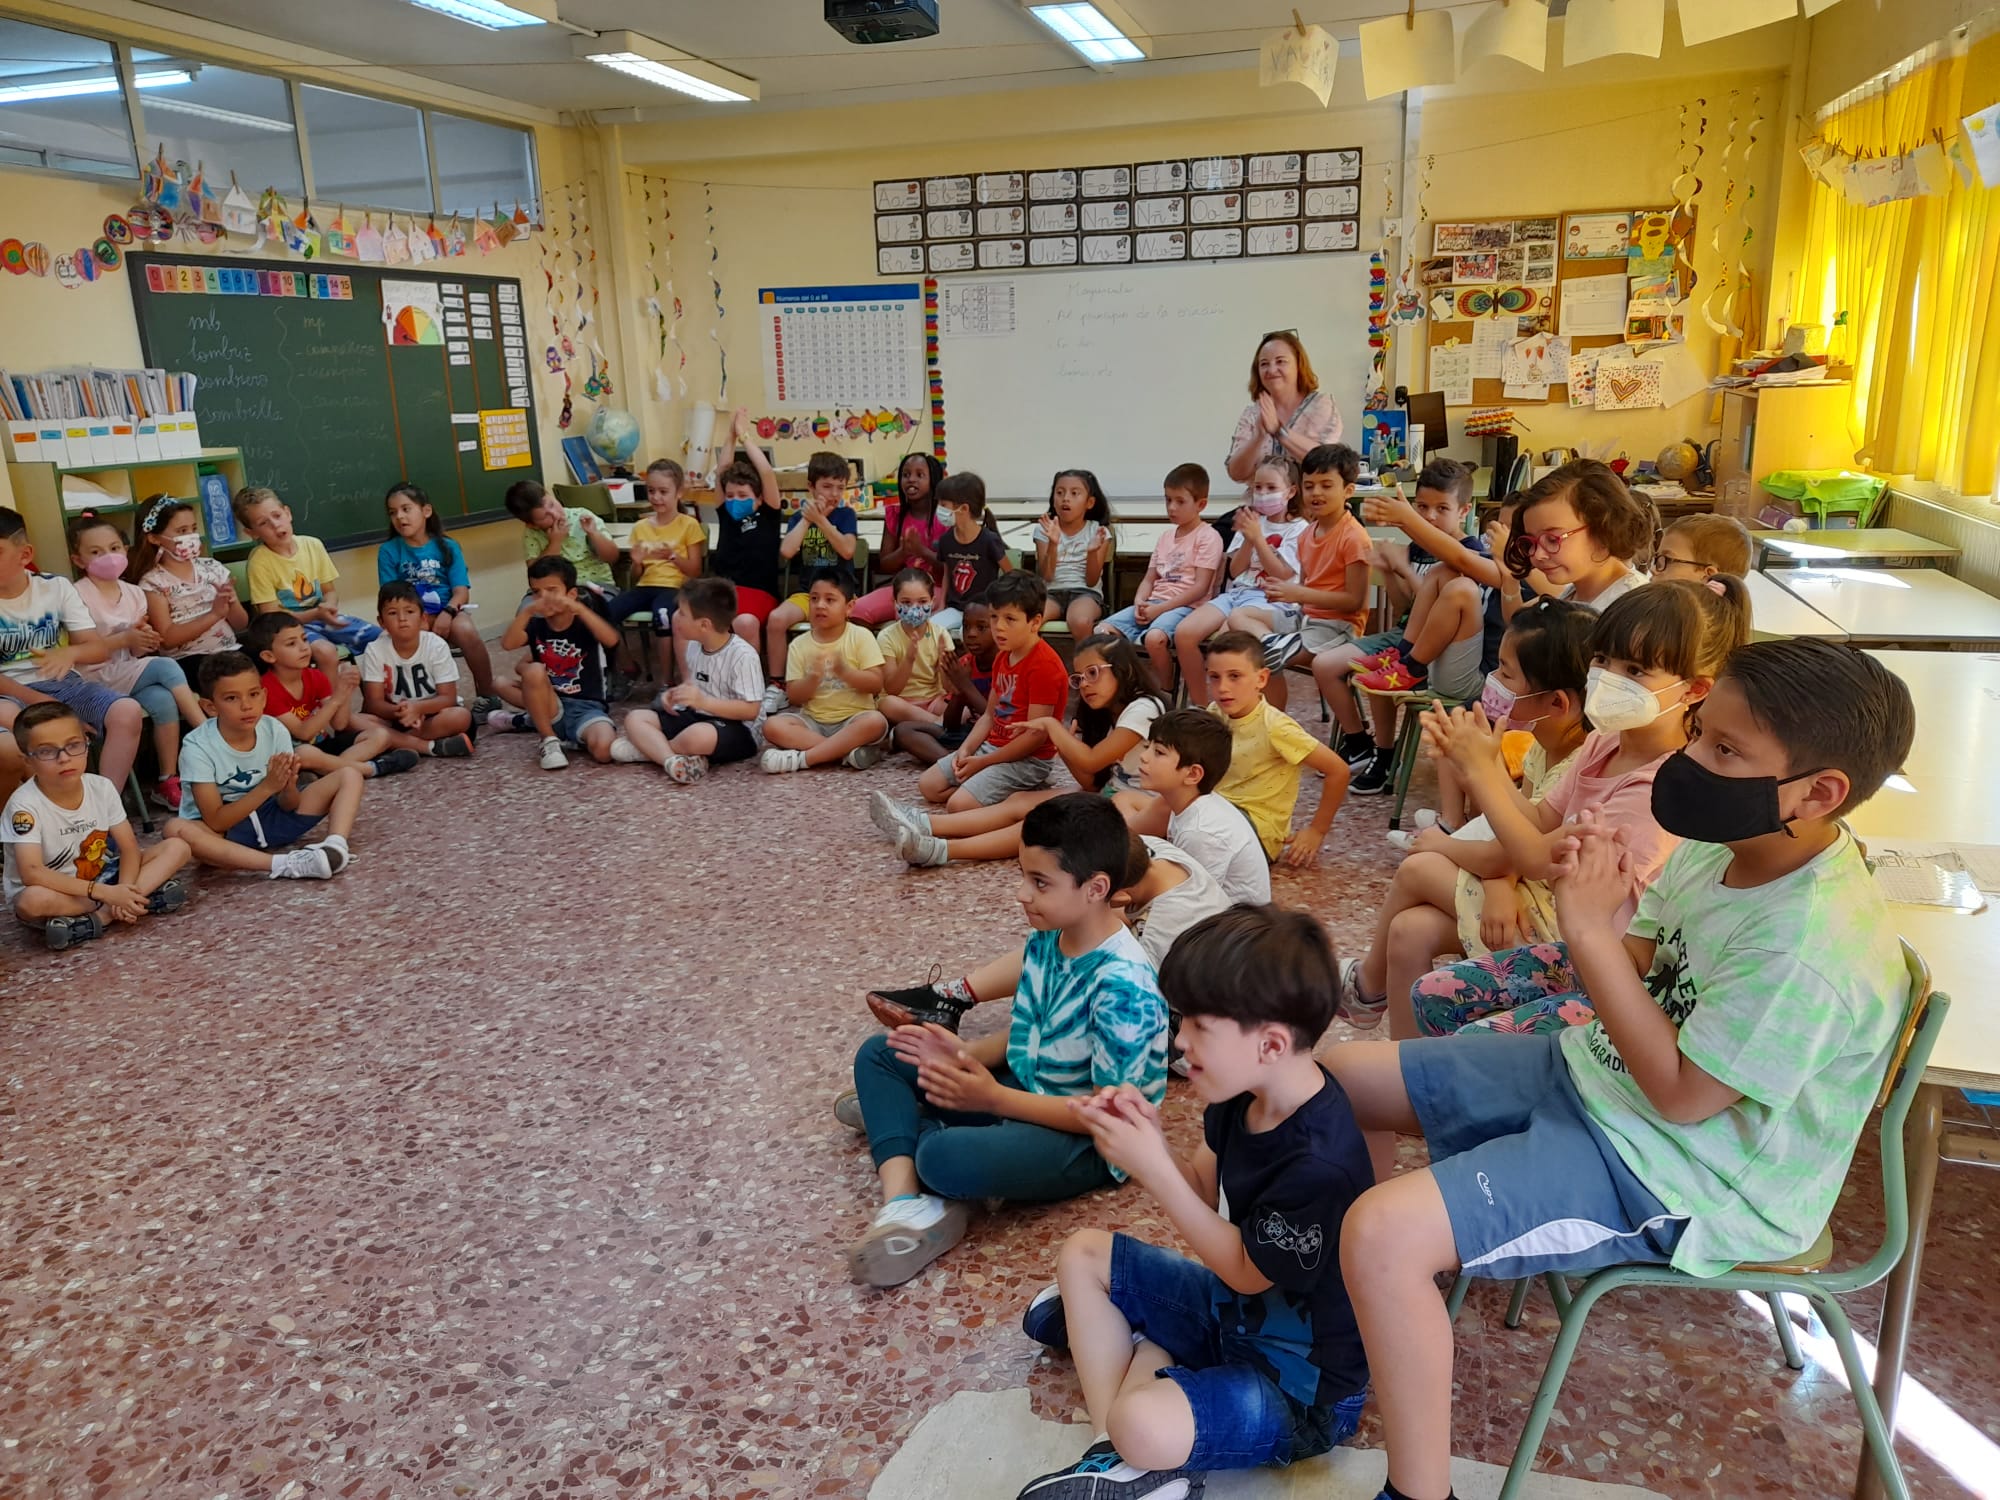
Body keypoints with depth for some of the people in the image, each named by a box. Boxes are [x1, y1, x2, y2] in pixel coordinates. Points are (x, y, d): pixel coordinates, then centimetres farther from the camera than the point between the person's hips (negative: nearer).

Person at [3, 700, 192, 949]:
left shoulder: (102, 788, -7)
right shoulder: (25, 804, -21)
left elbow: (129, 846, -5)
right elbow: (31, 872, -31)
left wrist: (124, 889, -26)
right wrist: (104, 893, -34)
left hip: (102, 877, 5)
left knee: (177, 848, -11)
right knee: (32, 900, -41)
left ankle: (101, 916, -25)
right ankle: (146, 899, -28)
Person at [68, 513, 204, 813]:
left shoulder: (134, 593, 10)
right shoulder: (78, 595, -7)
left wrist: (144, 641, -8)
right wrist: (126, 638, -20)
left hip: (132, 673, 5)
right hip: (99, 677, -5)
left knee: (164, 701, -27)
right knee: (166, 667, -28)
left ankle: (168, 780, -19)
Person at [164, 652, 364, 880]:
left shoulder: (275, 731, -10)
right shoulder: (198, 747, -19)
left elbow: (289, 806, -4)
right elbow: (216, 821, -22)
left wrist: (289, 785, -28)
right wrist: (267, 787, -32)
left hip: (271, 817, 4)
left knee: (349, 775, -7)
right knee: (177, 829, -37)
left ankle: (335, 845, -34)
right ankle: (283, 864, -41)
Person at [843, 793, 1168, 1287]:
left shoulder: (1121, 985, -28)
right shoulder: (1046, 938, -3)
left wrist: (995, 1099, -25)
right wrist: (965, 1055, -10)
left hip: (1086, 1141, -9)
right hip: (1028, 1090, 9)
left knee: (946, 1157, -36)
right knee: (879, 1055, 5)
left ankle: (911, 1117, -1)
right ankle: (903, 1204, -13)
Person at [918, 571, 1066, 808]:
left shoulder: (1044, 665, -21)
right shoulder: (1002, 656, 9)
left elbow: (1036, 735, -23)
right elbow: (990, 714, 13)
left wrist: (983, 762, -18)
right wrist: (966, 749, -5)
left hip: (1027, 759, -10)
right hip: (992, 745, 10)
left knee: (959, 805, -24)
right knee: (928, 785, 8)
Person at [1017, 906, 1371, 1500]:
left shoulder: (1320, 1164, -34)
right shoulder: (1246, 1091, -10)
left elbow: (1247, 1271, -21)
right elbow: (1205, 1189, 3)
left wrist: (1152, 1168, -25)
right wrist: (1148, 1136, -17)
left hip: (1303, 1384, -9)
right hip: (1235, 1304, 9)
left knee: (1145, 1427, -35)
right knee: (1083, 1253, 10)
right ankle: (1113, 1451, 0)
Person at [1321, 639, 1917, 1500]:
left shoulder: (1813, 945, -30)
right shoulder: (1724, 847, -3)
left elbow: (1681, 1095, -25)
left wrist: (1590, 930, -26)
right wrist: (1598, 897, -15)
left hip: (1676, 1176, -9)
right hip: (1594, 1072, 9)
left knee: (1385, 1235, -28)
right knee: (1336, 1074, 10)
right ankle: (1382, 1309, 33)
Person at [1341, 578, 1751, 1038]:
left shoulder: (1660, 788, -31)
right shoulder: (1605, 743, 0)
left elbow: (1540, 859, -25)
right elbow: (1541, 821, 3)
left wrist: (1480, 771, -19)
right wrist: (1488, 762, -14)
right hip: (1543, 895, 8)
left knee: (1417, 869, -2)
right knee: (1412, 930, -6)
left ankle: (1368, 985, 29)